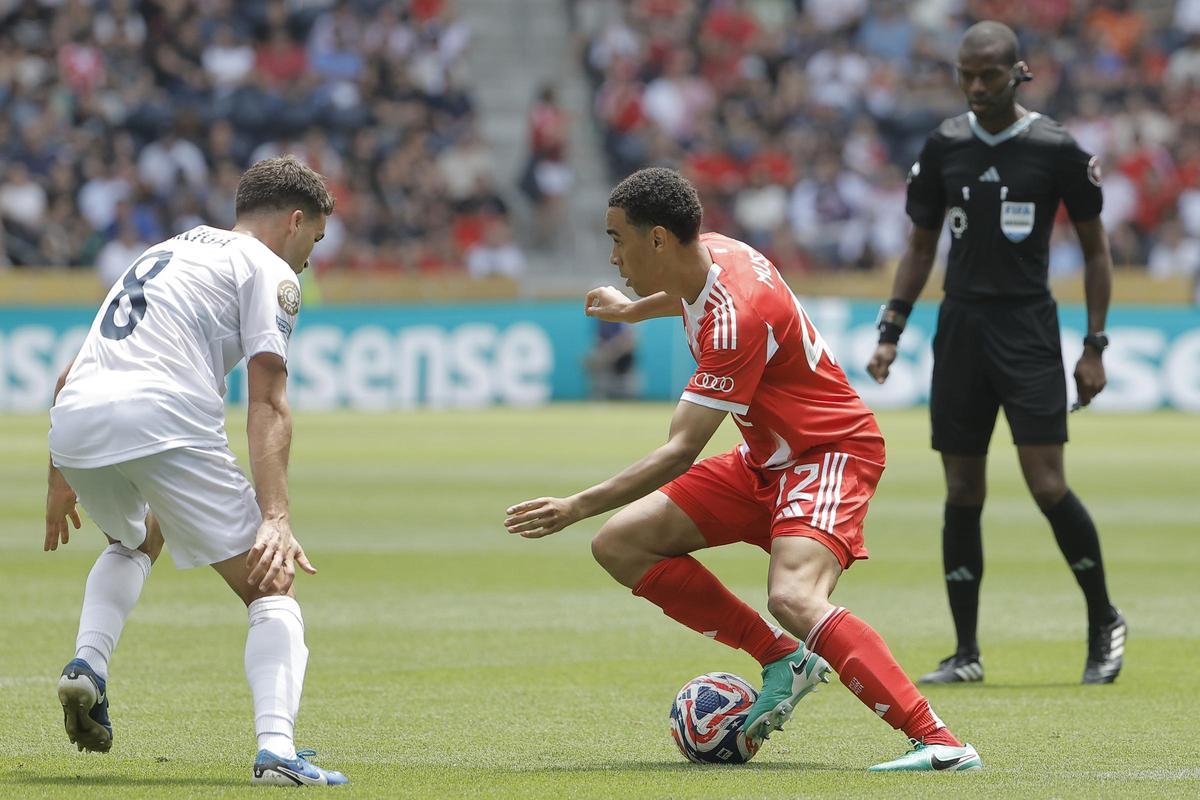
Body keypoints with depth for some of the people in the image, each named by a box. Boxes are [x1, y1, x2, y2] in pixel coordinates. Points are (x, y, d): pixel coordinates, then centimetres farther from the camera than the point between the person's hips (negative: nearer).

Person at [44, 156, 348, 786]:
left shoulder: (165, 253, 33)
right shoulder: (269, 271, 11)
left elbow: (70, 377, 33)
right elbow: (267, 405, -4)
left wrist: (60, 483, 40)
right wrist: (275, 519, -13)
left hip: (71, 425, 7)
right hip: (162, 420, -7)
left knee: (134, 540, 38)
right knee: (271, 589, 2)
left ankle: (87, 665, 14)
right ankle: (276, 749, -19)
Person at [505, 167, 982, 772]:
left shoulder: (736, 319, -29)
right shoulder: (708, 254, -2)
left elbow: (681, 451, -28)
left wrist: (578, 506, -28)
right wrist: (634, 310, 43)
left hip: (830, 455, -10)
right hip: (765, 461, 10)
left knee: (793, 598, -35)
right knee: (620, 544, 1)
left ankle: (939, 744, -35)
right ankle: (782, 660, 4)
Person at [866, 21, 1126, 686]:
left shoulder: (1055, 149, -4)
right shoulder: (944, 147, 6)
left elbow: (1095, 248, 4)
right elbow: (920, 245, 15)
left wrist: (1095, 346, -1)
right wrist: (890, 332, 6)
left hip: (1028, 329, -4)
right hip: (960, 327, 4)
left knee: (1047, 486, -11)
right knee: (962, 494, 2)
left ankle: (1104, 622, 9)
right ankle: (965, 652, 8)